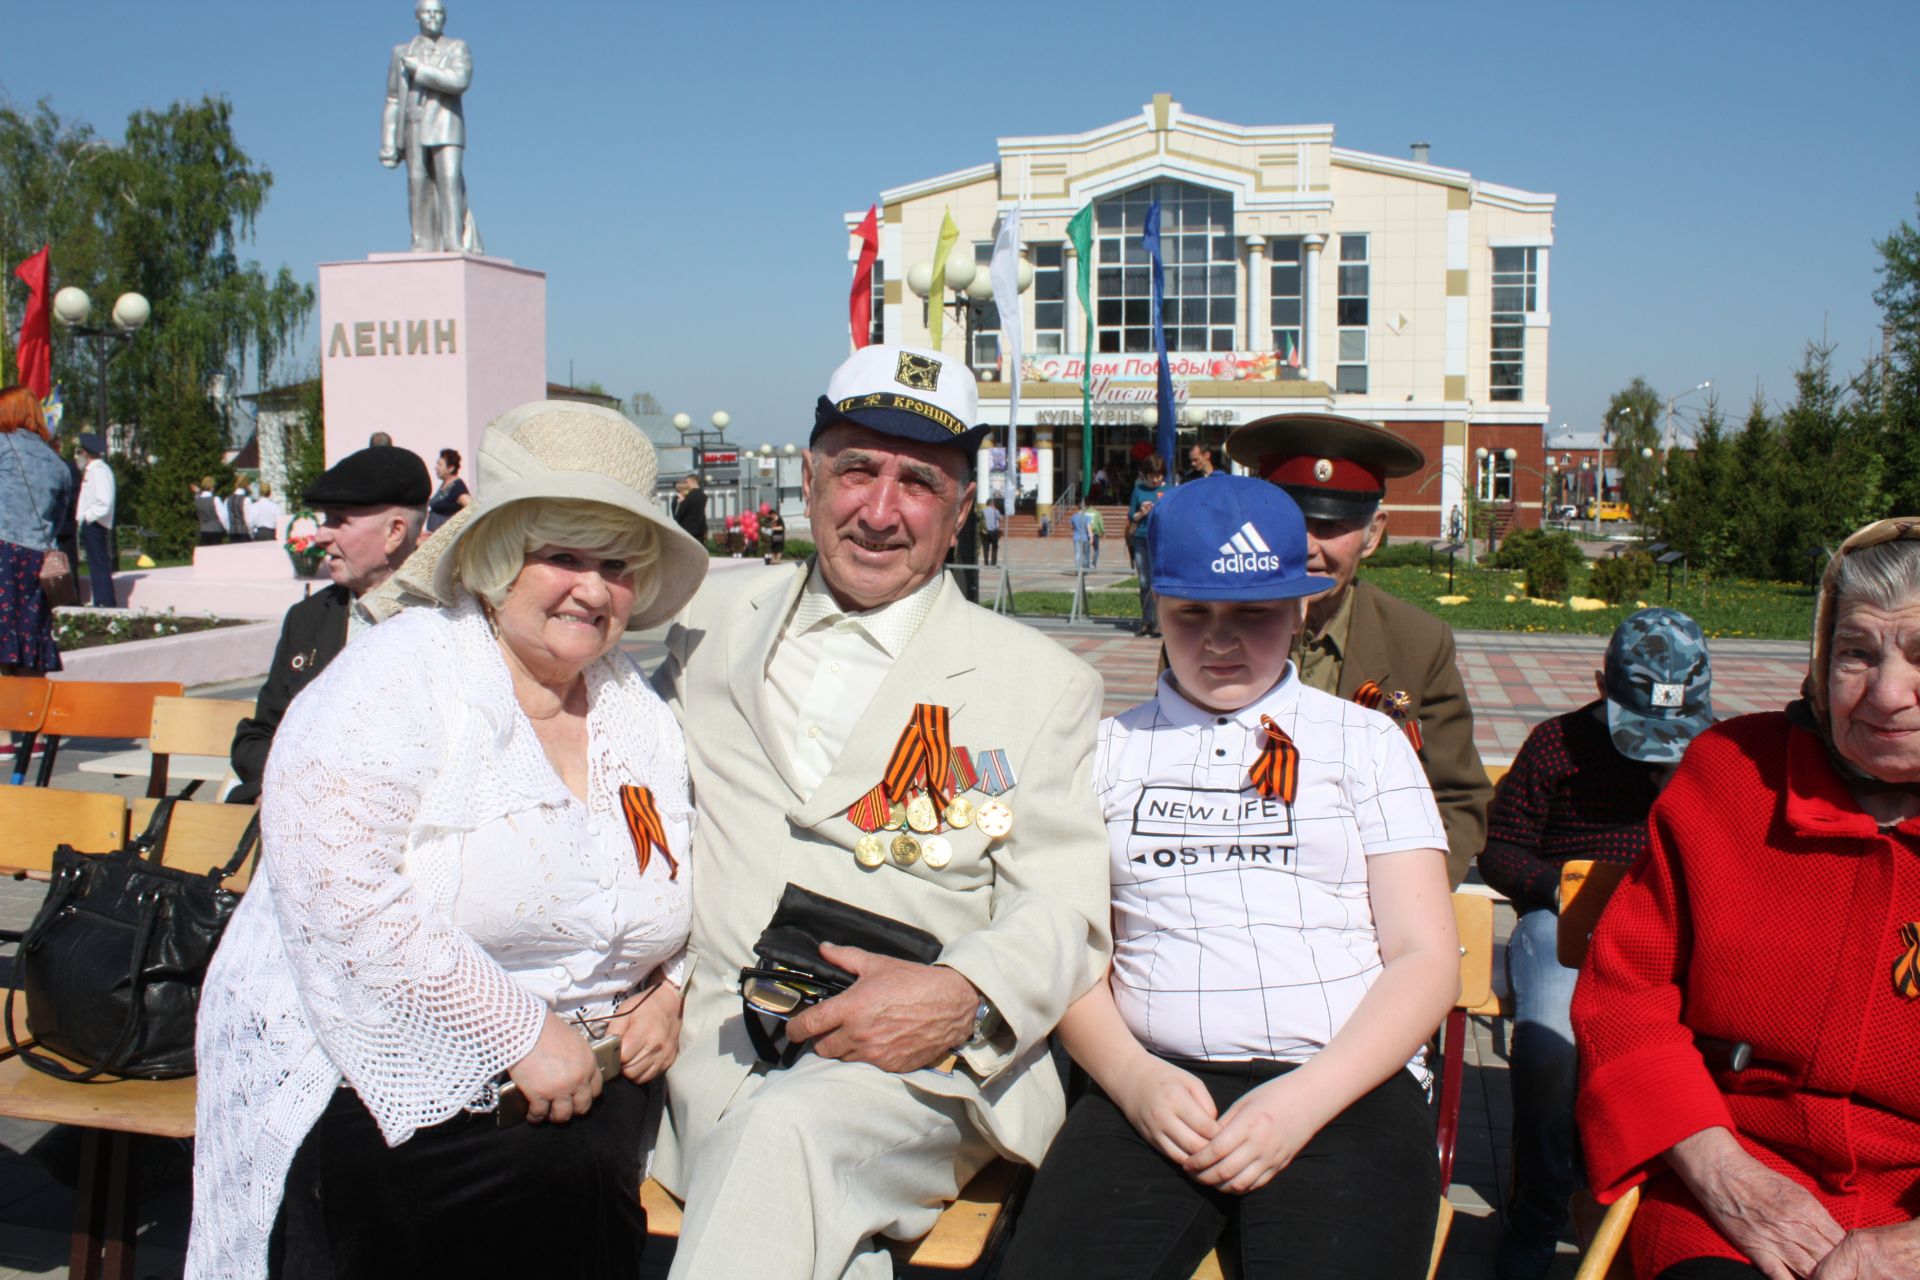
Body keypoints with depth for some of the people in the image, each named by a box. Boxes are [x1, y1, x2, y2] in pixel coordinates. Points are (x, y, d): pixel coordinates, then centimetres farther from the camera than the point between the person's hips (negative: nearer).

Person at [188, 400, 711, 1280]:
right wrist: (519, 1031, -19)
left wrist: (668, 986, 3)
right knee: (543, 1189, -25)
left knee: (590, 1170, -21)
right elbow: (339, 895, -20)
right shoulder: (401, 676, -9)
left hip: (575, 1070, 6)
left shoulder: (636, 708, 10)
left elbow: (678, 878, 24)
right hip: (376, 1066, -5)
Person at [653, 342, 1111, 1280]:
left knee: (791, 1127, -33)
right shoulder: (706, 622, 15)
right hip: (717, 1040, 2)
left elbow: (1064, 912, 1)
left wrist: (963, 997, -20)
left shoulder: (1043, 684, 7)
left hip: (922, 1062, -2)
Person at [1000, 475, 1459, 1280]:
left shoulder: (1366, 741, 15)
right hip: (1159, 1086, 1)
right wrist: (1132, 1077, -9)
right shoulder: (1111, 749, 18)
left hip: (1346, 1087, 0)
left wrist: (1307, 1098, -9)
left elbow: (1424, 958, 7)